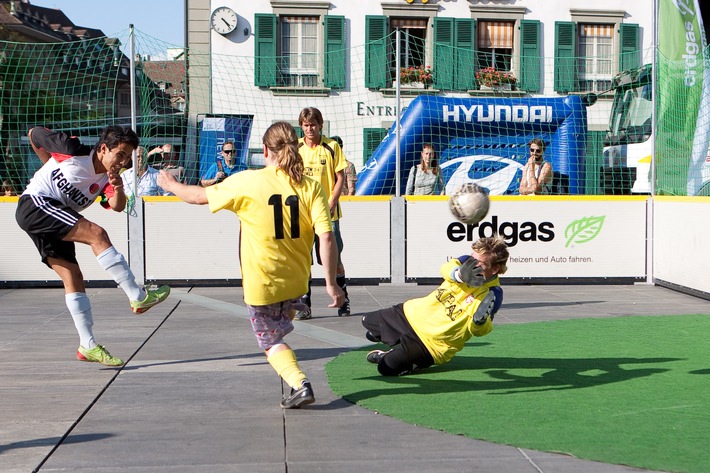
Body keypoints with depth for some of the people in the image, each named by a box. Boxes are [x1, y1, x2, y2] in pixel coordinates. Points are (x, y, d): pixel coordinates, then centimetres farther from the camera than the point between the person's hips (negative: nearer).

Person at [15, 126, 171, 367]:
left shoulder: (108, 177, 4)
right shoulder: (73, 151, -11)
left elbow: (118, 206, -14)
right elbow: (34, 133, 3)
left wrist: (118, 189, -34)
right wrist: (50, 163, 9)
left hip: (54, 224, 8)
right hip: (35, 203, -8)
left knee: (73, 277, 2)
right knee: (96, 234, -22)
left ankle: (88, 346, 4)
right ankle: (138, 296, -23)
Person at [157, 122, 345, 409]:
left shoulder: (247, 182, -13)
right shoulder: (311, 187, -8)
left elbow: (200, 196, 0)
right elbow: (327, 237, -15)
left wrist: (171, 185, 19)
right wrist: (331, 283, -8)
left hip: (262, 282, -3)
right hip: (297, 281, 3)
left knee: (271, 342, 11)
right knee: (279, 329, 31)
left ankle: (299, 383, -9)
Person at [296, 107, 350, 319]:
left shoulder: (332, 147, 0)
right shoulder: (295, 148, 5)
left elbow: (340, 177, 0)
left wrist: (331, 203, -11)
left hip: (327, 212, -2)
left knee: (333, 259, 4)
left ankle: (344, 300, 21)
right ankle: (304, 305, 7)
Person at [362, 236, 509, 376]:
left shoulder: (492, 294, -23)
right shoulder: (467, 261, -9)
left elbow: (478, 331, -30)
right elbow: (446, 268, -30)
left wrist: (480, 322, -54)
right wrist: (460, 274, -52)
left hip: (432, 343, -6)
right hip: (416, 313, 6)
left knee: (387, 367, -18)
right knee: (368, 322, 22)